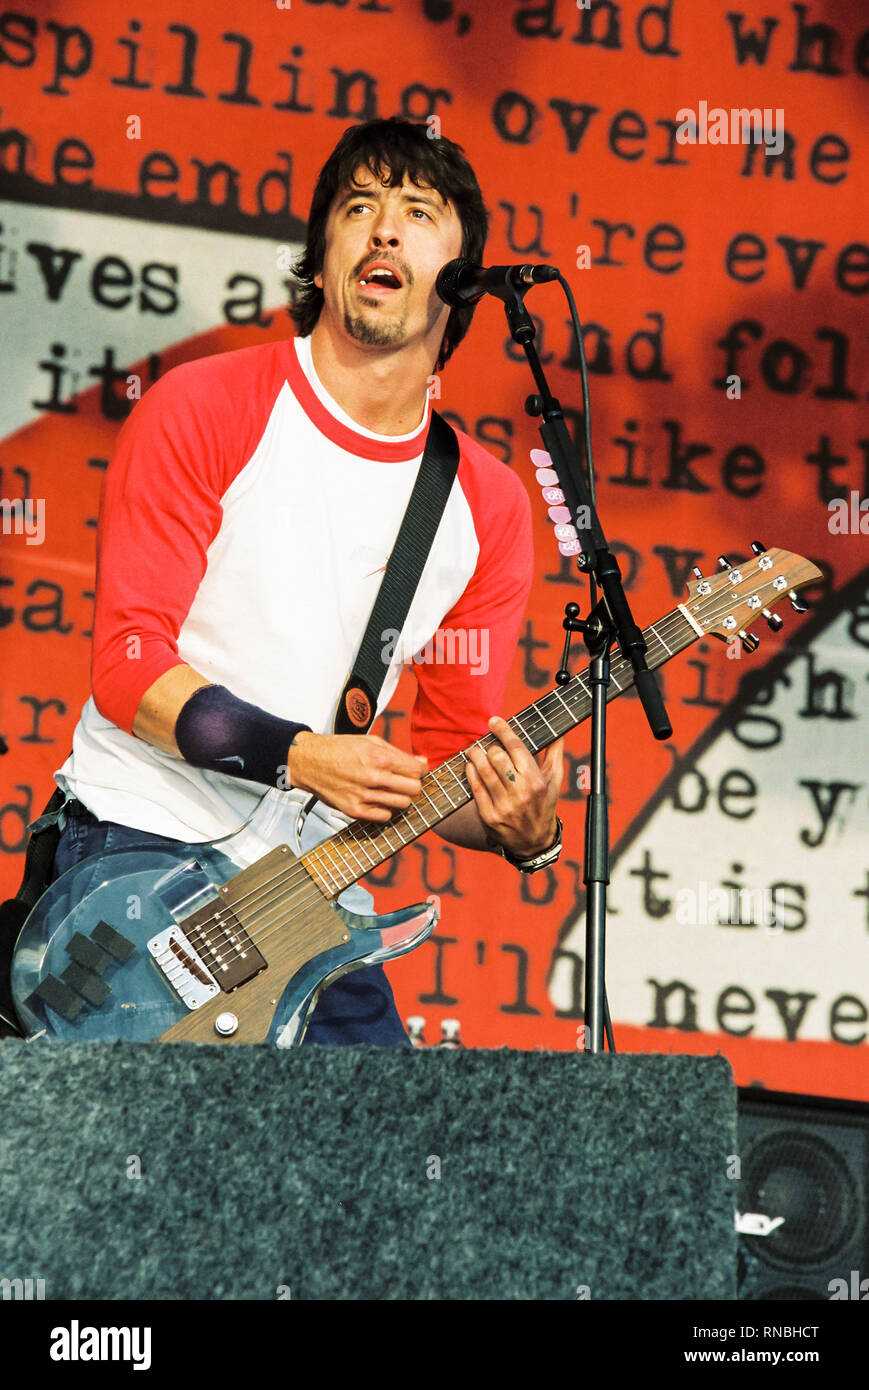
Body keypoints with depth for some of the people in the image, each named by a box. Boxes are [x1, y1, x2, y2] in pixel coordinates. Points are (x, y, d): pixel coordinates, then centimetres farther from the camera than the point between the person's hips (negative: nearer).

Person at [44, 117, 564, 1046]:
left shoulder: (486, 505, 6)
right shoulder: (202, 409, -7)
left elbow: (447, 754, 8)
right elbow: (127, 661, -11)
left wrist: (517, 828, -13)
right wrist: (296, 756, -22)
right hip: (136, 853, -5)